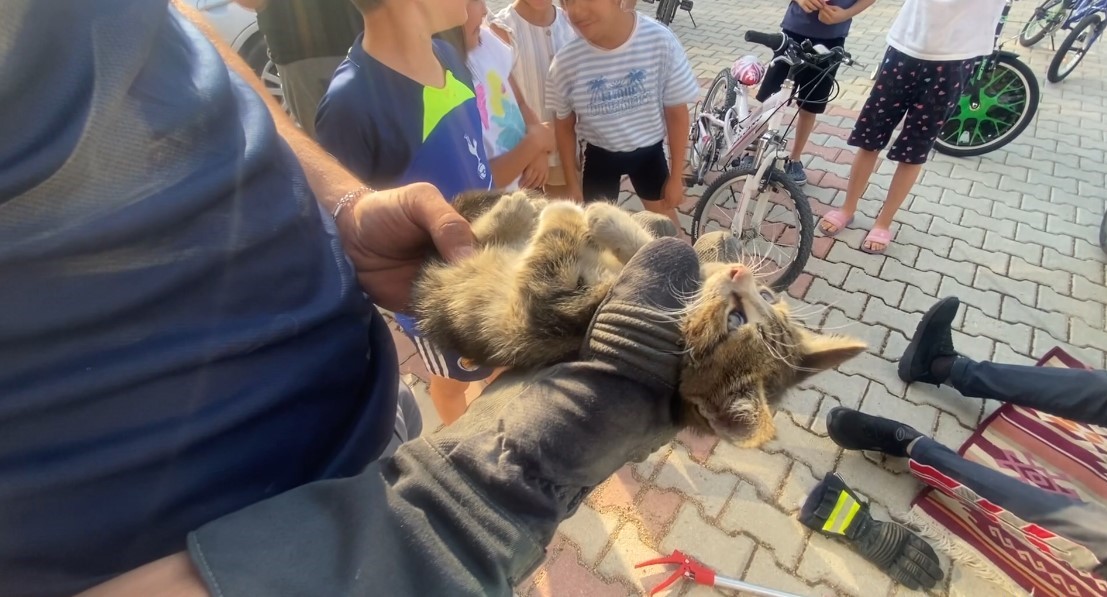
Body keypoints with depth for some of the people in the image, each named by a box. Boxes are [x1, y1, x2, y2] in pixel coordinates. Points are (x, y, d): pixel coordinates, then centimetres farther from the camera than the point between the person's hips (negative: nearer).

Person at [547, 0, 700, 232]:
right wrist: (573, 184, 2)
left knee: (664, 217, 20)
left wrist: (676, 176, -4)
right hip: (599, 155, 0)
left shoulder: (660, 40, -25)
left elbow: (676, 112, -12)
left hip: (648, 151, 0)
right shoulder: (566, 61, -24)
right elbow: (564, 125, -6)